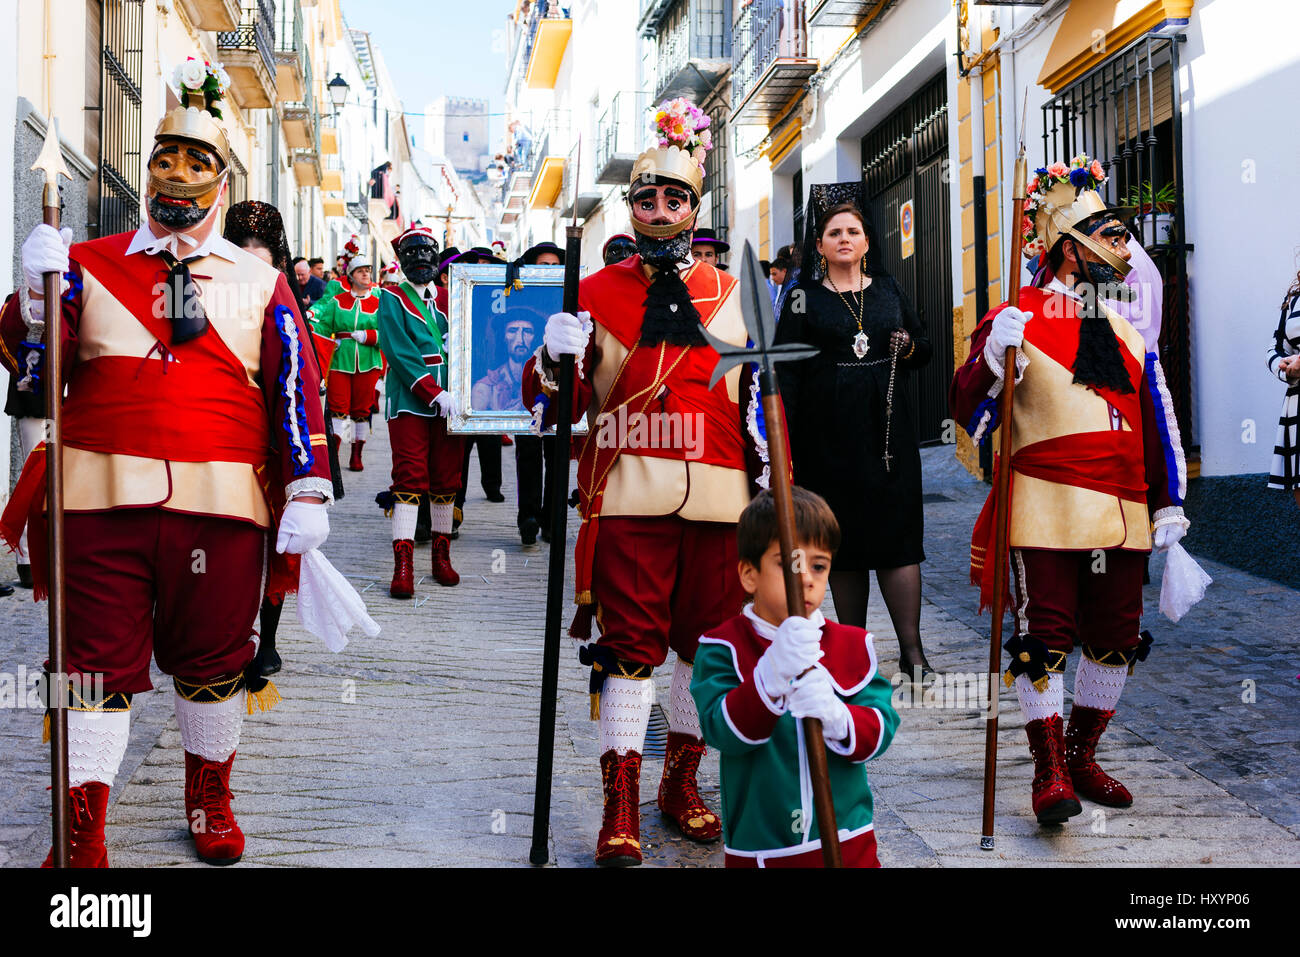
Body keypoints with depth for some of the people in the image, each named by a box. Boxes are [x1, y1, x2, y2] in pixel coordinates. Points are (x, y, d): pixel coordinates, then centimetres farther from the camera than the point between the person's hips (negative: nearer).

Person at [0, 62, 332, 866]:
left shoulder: (259, 283, 11)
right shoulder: (91, 264, 11)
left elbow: (297, 390, 7)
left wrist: (308, 493, -1)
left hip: (221, 500, 1)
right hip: (101, 497, 0)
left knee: (214, 657, 10)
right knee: (99, 661, 1)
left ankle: (210, 799, 30)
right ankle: (82, 830, 10)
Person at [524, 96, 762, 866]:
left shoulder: (728, 295, 12)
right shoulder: (597, 294, 6)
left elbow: (761, 394, 16)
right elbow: (553, 406, 5)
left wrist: (772, 482, 10)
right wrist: (556, 356, -16)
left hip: (716, 495, 3)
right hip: (628, 494, -2)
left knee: (706, 637, 9)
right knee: (630, 643, -3)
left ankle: (682, 780, 25)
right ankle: (621, 802, 5)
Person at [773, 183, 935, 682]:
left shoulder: (888, 290, 13)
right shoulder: (804, 298, 5)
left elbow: (923, 345, 21)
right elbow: (786, 370, 0)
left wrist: (910, 347, -3)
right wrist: (785, 439, -9)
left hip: (888, 430, 2)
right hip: (829, 433, -2)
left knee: (898, 533, -4)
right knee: (843, 538, 1)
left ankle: (912, 650, -4)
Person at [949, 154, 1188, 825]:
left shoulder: (1123, 333, 17)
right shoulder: (1017, 318, -3)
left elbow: (1147, 426, 22)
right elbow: (969, 413, -10)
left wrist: (1163, 505, 20)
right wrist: (992, 356, -28)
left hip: (1121, 513, 6)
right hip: (1045, 510, -6)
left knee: (1116, 638, 9)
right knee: (1045, 636, -5)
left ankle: (1082, 755, 25)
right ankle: (1050, 771, 6)